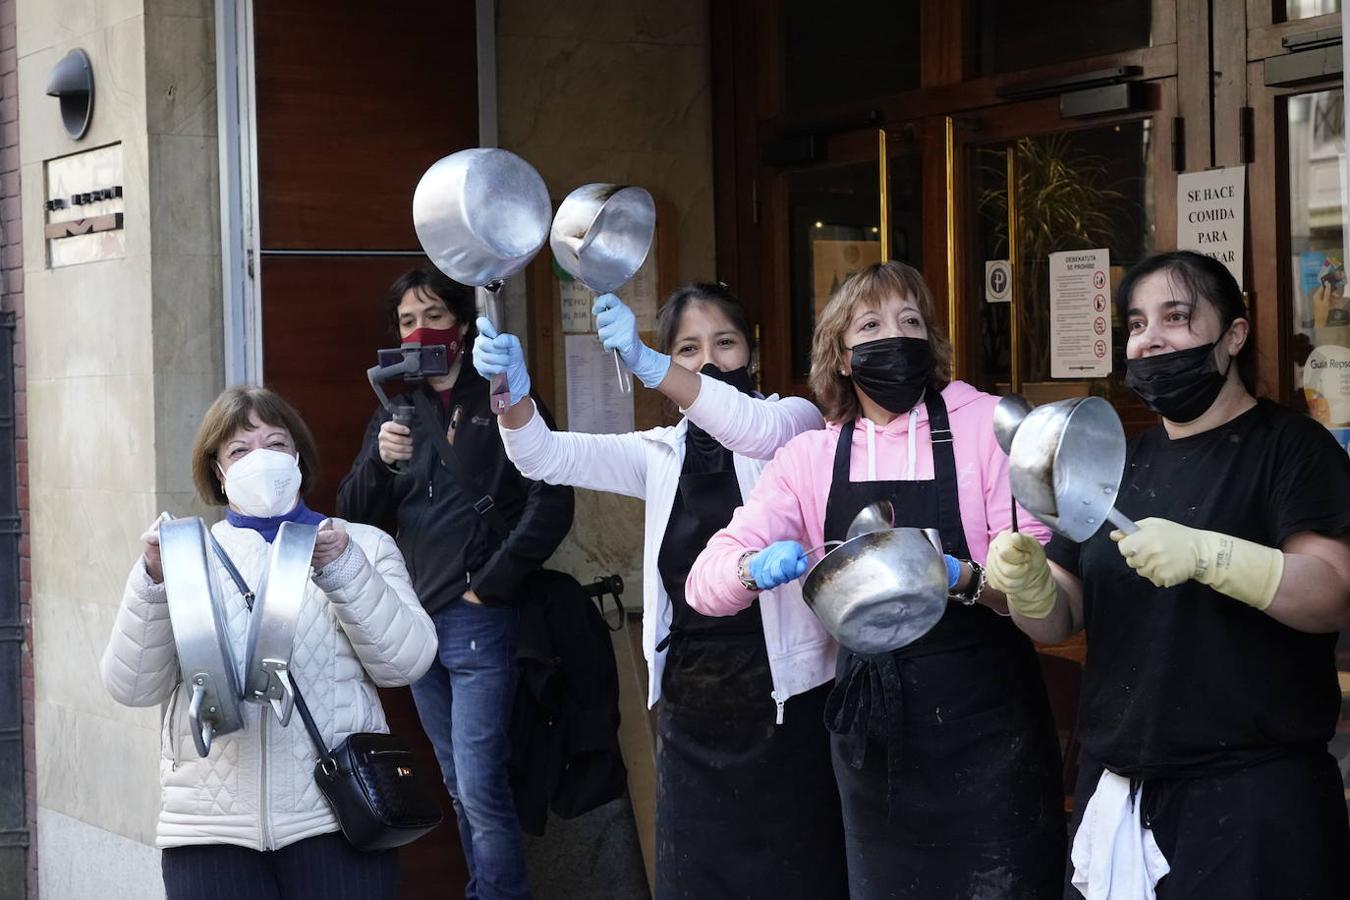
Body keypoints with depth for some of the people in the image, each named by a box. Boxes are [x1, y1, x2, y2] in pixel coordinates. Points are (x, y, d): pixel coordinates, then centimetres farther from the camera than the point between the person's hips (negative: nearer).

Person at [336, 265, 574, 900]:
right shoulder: (399, 411, 14)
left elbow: (551, 503, -12)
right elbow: (353, 514, 8)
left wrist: (488, 587, -13)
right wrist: (380, 460, -12)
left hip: (480, 623, -6)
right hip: (418, 620, 6)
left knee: (481, 788, -10)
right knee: (459, 785, 13)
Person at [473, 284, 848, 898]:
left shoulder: (794, 421, 0)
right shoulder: (661, 454, 12)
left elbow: (757, 431, -24)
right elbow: (546, 457, 1)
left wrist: (644, 363, -39)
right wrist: (512, 387, -22)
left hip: (784, 693, -4)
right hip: (690, 701, 4)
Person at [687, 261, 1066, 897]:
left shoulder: (986, 426, -7)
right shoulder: (810, 457, 3)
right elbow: (705, 581, -3)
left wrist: (961, 579, -29)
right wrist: (756, 568, -25)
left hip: (982, 719, -3)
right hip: (869, 721, 3)